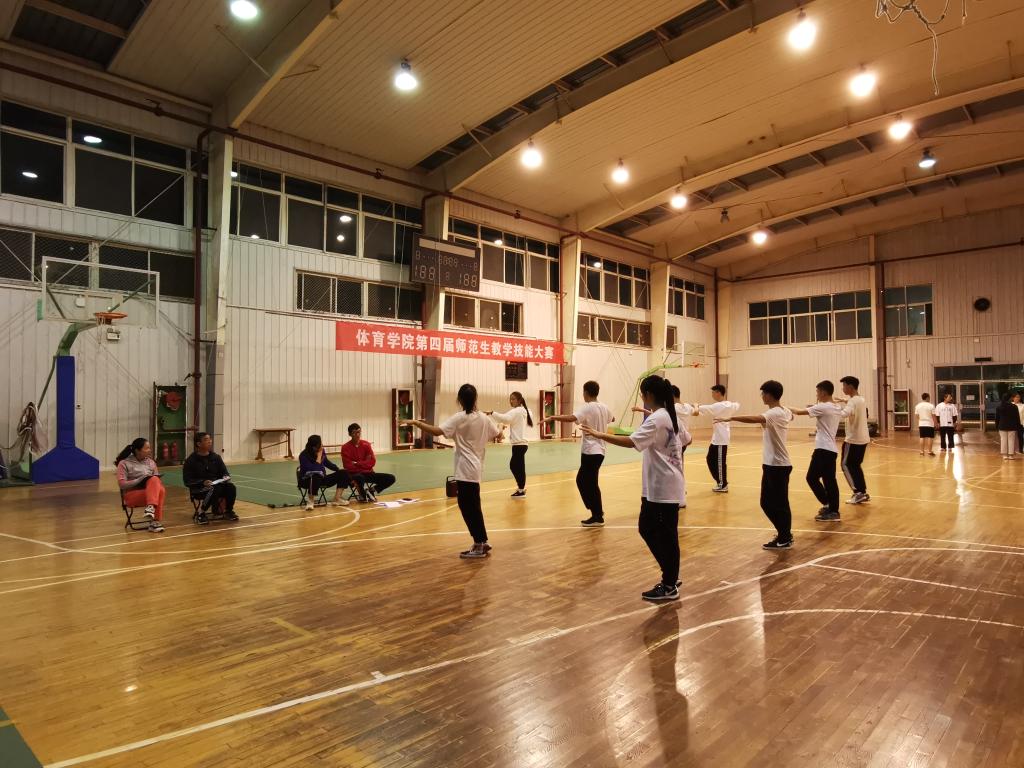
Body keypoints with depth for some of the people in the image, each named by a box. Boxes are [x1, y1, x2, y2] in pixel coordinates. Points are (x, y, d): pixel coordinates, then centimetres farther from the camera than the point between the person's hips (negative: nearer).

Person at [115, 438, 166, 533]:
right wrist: (140, 480, -20)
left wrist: (155, 482, -12)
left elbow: (156, 479, 12)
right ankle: (156, 522, -37)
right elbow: (122, 484, -8)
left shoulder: (151, 462, 13)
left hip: (151, 491, 3)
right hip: (132, 494, -3)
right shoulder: (124, 463, 0)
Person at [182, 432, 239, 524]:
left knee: (231, 487, -25)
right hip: (199, 488, -4)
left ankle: (228, 511, -3)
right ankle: (201, 514, -17)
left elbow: (224, 472, 15)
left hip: (217, 485, 4)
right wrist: (203, 482, -25)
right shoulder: (191, 461, -5)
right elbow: (187, 481, -9)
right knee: (214, 490, -35)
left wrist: (226, 477, -10)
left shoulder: (216, 457, 9)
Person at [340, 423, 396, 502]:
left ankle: (371, 491, 7)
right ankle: (362, 495, -9)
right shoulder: (345, 448, -7)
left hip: (367, 473, 4)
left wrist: (357, 464, -13)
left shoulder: (366, 444, 4)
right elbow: (348, 466, -13)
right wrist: (364, 464, -10)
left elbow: (372, 462, -3)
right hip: (354, 474, -4)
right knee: (360, 478, -42)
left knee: (391, 478, -12)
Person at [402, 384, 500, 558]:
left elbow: (437, 431, -23)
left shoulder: (459, 418, -13)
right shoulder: (483, 418, 5)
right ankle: (482, 542, 23)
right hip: (475, 469, 8)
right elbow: (497, 434, 17)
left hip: (466, 471, -8)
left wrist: (416, 422, -15)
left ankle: (479, 546, 4)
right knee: (472, 507, 17)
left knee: (468, 507, 0)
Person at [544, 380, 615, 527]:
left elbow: (572, 417, -31)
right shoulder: (604, 407, 10)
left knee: (589, 484, -1)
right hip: (598, 450, 8)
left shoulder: (587, 407, -14)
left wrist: (552, 417, -25)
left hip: (591, 451, -8)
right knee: (583, 481, 17)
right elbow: (612, 419, 32)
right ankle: (597, 512, 19)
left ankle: (597, 517, 3)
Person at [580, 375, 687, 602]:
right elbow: (685, 438, 24)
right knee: (647, 528, 17)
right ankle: (671, 576, 27)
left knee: (665, 536, 1)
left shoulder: (656, 420, -19)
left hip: (663, 489, -10)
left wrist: (600, 435, -27)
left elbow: (631, 442, -30)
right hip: (666, 486, 10)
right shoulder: (670, 416, 10)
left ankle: (669, 587, 14)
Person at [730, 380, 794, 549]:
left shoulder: (774, 413, -19)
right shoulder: (784, 411, 10)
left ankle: (784, 539, 11)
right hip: (773, 464, 9)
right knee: (767, 503, 15)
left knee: (779, 504, 1)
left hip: (777, 465, -9)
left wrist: (731, 418, -43)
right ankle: (785, 534, 27)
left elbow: (755, 419, -39)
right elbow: (791, 415, 36)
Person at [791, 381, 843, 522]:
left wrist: (789, 409, 6)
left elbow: (800, 412, -11)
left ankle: (828, 505, -3)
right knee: (829, 480, 8)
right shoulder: (837, 408, 12)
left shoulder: (822, 407, -13)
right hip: (832, 449, 9)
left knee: (812, 478, -3)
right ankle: (833, 511, 9)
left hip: (823, 449, -9)